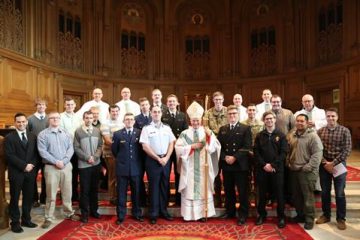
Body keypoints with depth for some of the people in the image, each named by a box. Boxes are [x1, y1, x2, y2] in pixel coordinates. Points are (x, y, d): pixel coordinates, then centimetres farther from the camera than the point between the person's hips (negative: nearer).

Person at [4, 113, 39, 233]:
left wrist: (32, 165, -8)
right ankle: (15, 222, 18)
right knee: (14, 198, 6)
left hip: (30, 172, 4)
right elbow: (9, 155, -12)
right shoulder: (9, 137, -3)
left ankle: (26, 220, 24)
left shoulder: (33, 136, 10)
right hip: (16, 173, -4)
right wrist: (24, 165, -16)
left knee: (28, 197, 11)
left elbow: (36, 153, 8)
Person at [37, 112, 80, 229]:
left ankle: (69, 213, 27)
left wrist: (64, 161, -12)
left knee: (67, 192, 12)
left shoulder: (66, 133, 9)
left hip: (66, 165, 3)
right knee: (51, 194, 2)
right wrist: (56, 162, -16)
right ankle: (48, 218, 14)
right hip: (51, 167, -3)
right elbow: (43, 151, -10)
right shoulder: (43, 134, -1)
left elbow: (70, 149, 2)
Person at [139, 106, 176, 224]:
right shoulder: (146, 128, -3)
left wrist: (166, 158, -7)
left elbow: (171, 143, 6)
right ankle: (153, 214, 15)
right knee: (154, 186, 4)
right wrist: (158, 159, -10)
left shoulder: (167, 128, 8)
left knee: (165, 186, 10)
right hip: (153, 160, -3)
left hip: (166, 159, 3)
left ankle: (163, 211, 24)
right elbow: (145, 147, -8)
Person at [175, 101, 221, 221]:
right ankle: (189, 214, 14)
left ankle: (203, 213, 17)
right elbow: (178, 147, -5)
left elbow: (215, 147, -6)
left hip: (203, 167, 1)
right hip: (189, 167, 0)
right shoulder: (185, 133, 2)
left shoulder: (207, 132, 3)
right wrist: (192, 146, -14)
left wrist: (210, 135, -22)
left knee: (203, 189, 6)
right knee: (189, 190, 4)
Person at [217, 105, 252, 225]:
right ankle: (230, 211, 28)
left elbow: (247, 147, -10)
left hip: (240, 164, -4)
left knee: (242, 191, 3)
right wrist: (225, 157, -9)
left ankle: (243, 215, 15)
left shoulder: (246, 128, -1)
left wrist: (235, 157, -17)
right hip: (226, 164, 4)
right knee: (228, 190, 13)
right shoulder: (222, 129, 12)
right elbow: (219, 146, 7)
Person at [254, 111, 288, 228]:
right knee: (262, 193, 8)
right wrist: (264, 165, -11)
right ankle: (262, 214, 22)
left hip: (277, 169, -1)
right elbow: (256, 152, 2)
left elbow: (283, 152, -5)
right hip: (262, 169, 2)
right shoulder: (259, 136, 8)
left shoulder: (281, 135, 3)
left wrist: (272, 165, -13)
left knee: (279, 193, 4)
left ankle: (281, 216, 18)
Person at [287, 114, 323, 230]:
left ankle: (309, 219, 16)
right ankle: (300, 215, 32)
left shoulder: (313, 136, -11)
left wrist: (308, 167, -20)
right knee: (296, 195, 16)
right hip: (294, 170, 7)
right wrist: (288, 162, 10)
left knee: (308, 196, 1)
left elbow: (317, 154, -18)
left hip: (307, 171, -7)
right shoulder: (292, 135, 11)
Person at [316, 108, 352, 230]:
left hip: (339, 165, -2)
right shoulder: (320, 131, 2)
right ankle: (326, 215, 27)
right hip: (324, 165, 2)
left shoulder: (344, 131, -5)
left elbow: (347, 150, -10)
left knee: (339, 193, 6)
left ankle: (341, 218, 21)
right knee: (325, 192, 11)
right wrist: (325, 163, -10)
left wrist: (333, 163, -14)